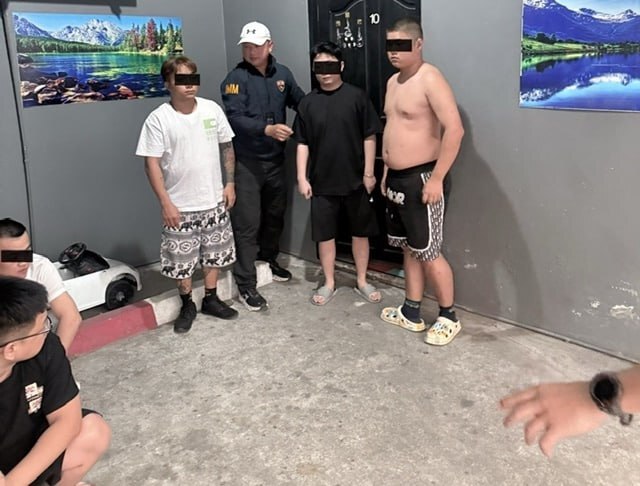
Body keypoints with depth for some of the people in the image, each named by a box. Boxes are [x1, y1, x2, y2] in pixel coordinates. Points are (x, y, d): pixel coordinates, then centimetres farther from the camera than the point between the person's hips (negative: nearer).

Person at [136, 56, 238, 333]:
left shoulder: (212, 109, -1)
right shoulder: (158, 119, -12)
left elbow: (227, 147, 9)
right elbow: (152, 164, -12)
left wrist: (230, 183, 4)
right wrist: (165, 203, -16)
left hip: (214, 201, 4)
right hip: (180, 206, -3)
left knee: (215, 253, 16)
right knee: (181, 260, 8)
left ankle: (210, 299, 35)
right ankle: (187, 305, 29)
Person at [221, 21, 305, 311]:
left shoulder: (282, 73, 5)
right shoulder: (236, 78, -10)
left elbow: (301, 102, 17)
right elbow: (235, 118, -21)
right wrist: (267, 129, -34)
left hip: (275, 159, 5)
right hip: (246, 162, -5)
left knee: (275, 214, 19)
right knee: (247, 223, -3)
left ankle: (268, 259, 42)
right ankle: (246, 284, 4)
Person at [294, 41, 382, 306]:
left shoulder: (357, 96, -4)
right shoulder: (308, 102, 2)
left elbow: (369, 137, -3)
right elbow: (303, 143, 4)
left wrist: (369, 172, -6)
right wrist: (302, 177, -2)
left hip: (355, 179, -1)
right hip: (322, 181, 2)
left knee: (360, 232, 10)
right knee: (324, 233, 8)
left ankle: (362, 281, 26)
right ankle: (329, 283, 23)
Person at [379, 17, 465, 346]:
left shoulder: (430, 79, -16)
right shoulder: (393, 82, 13)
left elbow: (454, 129, -24)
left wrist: (437, 178, -25)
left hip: (422, 179, -9)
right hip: (397, 179, 9)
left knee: (428, 253, -2)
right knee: (409, 249, 15)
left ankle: (448, 317, 15)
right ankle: (411, 313, 26)